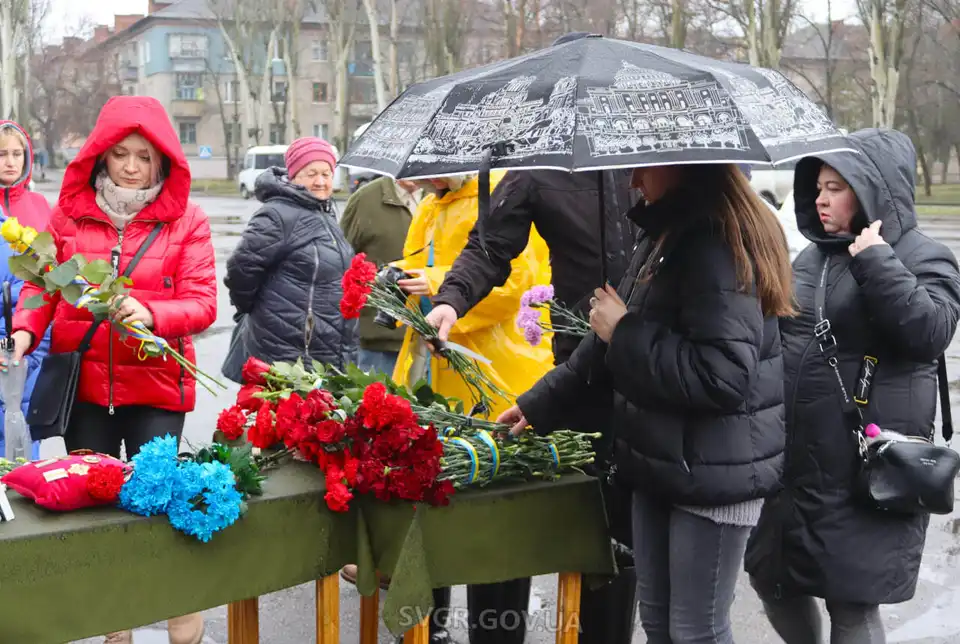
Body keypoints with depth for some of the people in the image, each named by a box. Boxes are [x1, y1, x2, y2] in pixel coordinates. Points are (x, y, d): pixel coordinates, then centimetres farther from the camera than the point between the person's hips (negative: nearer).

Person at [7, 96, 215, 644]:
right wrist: (26, 329, -11)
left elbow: (202, 304, -8)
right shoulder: (70, 213, 5)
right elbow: (41, 284, 8)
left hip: (155, 386, -3)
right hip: (82, 384, 3)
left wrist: (150, 314, -26)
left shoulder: (186, 221, -1)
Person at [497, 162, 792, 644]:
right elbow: (611, 344, 19)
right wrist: (539, 404, 20)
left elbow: (725, 375, -29)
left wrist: (626, 332, -20)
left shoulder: (719, 244, -21)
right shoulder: (666, 237, 10)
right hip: (661, 460, 9)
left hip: (714, 472, -9)